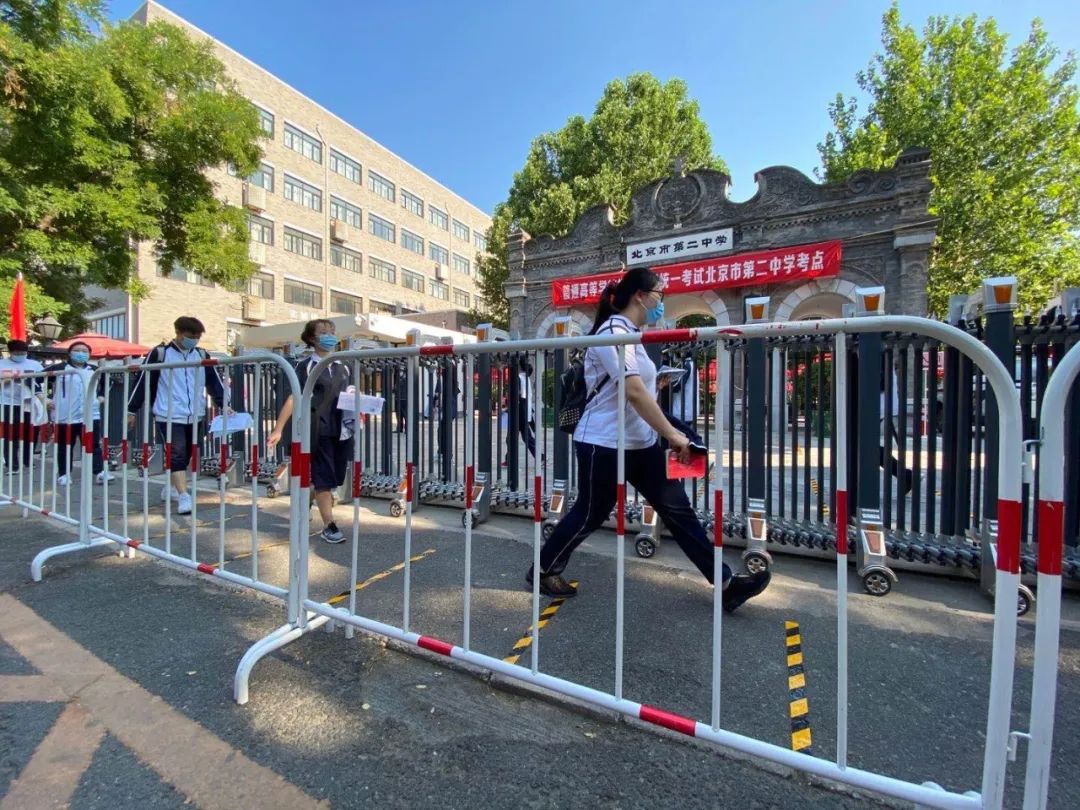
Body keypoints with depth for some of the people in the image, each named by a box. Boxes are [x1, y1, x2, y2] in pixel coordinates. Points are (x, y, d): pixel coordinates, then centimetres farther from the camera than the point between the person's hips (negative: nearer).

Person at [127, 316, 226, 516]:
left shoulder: (202, 355, 8)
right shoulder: (160, 353, -4)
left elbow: (215, 382, 6)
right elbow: (143, 381, 0)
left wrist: (224, 405, -6)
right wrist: (131, 410, 3)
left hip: (194, 416, 5)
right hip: (169, 415, -5)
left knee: (186, 456, 14)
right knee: (177, 455, -11)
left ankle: (170, 487, 34)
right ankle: (184, 496, -13)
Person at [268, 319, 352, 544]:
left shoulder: (342, 367, 12)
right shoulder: (306, 366, -2)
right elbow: (294, 399, -7)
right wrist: (278, 429, -12)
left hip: (341, 430, 5)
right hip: (317, 430, -5)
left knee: (335, 477, 12)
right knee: (323, 478, -3)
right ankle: (329, 526, 6)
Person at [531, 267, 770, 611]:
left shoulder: (630, 333, 13)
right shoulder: (613, 332, -17)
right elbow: (634, 392, -27)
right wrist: (672, 434, -25)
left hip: (640, 443, 9)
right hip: (604, 444, -9)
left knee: (677, 509, 8)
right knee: (589, 515, 6)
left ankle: (726, 583, 16)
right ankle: (543, 570, 29)